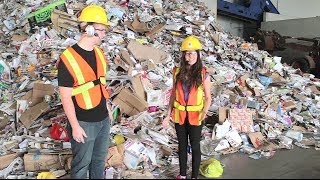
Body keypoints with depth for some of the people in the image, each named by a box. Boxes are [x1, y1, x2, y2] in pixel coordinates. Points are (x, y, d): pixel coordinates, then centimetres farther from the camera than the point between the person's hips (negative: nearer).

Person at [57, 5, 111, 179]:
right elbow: (66, 97, -16)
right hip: (84, 123, -6)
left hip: (103, 119, 7)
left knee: (100, 158, 22)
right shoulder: (67, 59, -19)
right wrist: (75, 126, -14)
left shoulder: (99, 52, 3)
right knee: (82, 163, 12)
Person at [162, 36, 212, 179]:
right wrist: (168, 115, 3)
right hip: (179, 115, 3)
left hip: (195, 117, -2)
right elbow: (173, 94, 5)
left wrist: (204, 111, -25)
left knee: (195, 147, 10)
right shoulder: (177, 72, -2)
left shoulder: (203, 74, -9)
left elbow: (208, 97, -5)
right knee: (182, 146, 16)